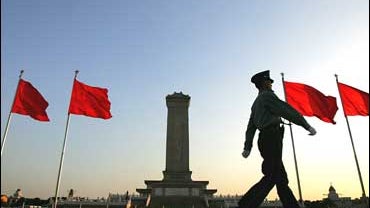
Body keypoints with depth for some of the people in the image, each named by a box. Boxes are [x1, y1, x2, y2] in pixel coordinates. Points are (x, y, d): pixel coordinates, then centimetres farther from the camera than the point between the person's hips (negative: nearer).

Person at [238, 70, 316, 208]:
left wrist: (247, 147, 16)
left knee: (281, 178, 9)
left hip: (264, 139, 10)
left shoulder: (256, 102, 25)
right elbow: (286, 110, -12)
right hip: (272, 136, -10)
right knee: (272, 177, -13)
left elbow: (251, 127, 20)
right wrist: (307, 126, -11)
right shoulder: (268, 95, -1)